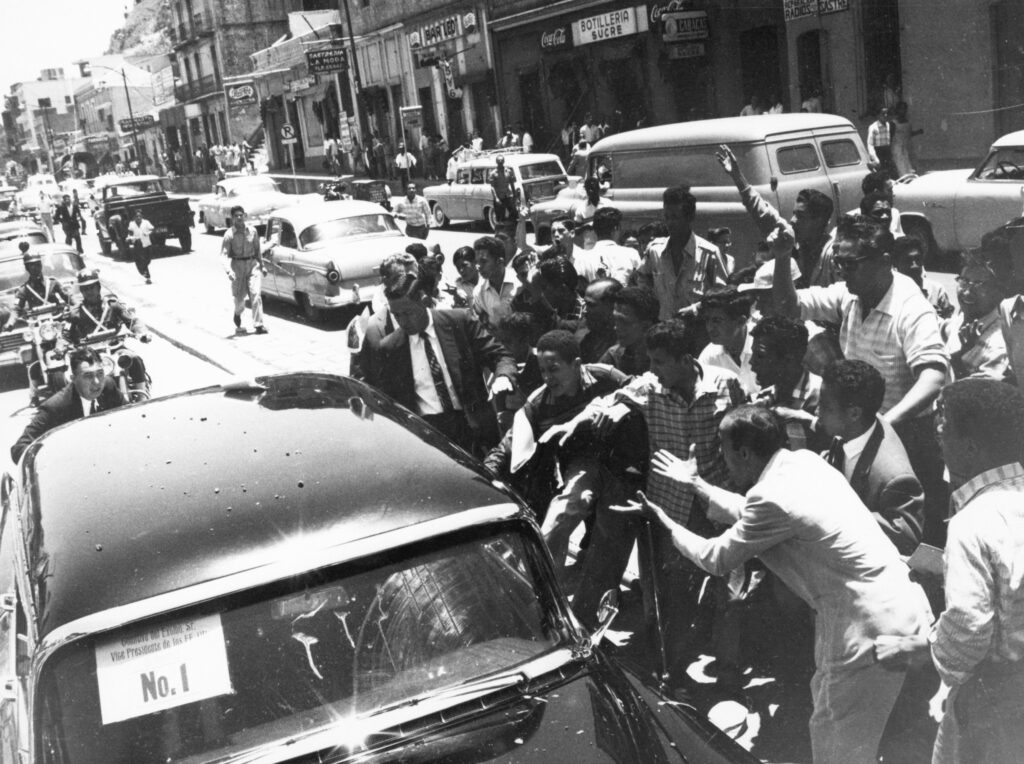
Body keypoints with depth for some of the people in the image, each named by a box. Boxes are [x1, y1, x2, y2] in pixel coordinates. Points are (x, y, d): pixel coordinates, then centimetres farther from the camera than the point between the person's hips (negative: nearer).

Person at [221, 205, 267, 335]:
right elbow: (225, 254, -13)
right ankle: (237, 315, 38)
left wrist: (262, 265, 15)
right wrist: (228, 270, -27)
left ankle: (258, 324, -13)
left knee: (256, 294, -11)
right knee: (239, 297, 6)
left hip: (253, 264, 2)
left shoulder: (252, 231, 3)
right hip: (237, 266, -2)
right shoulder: (229, 234, -8)